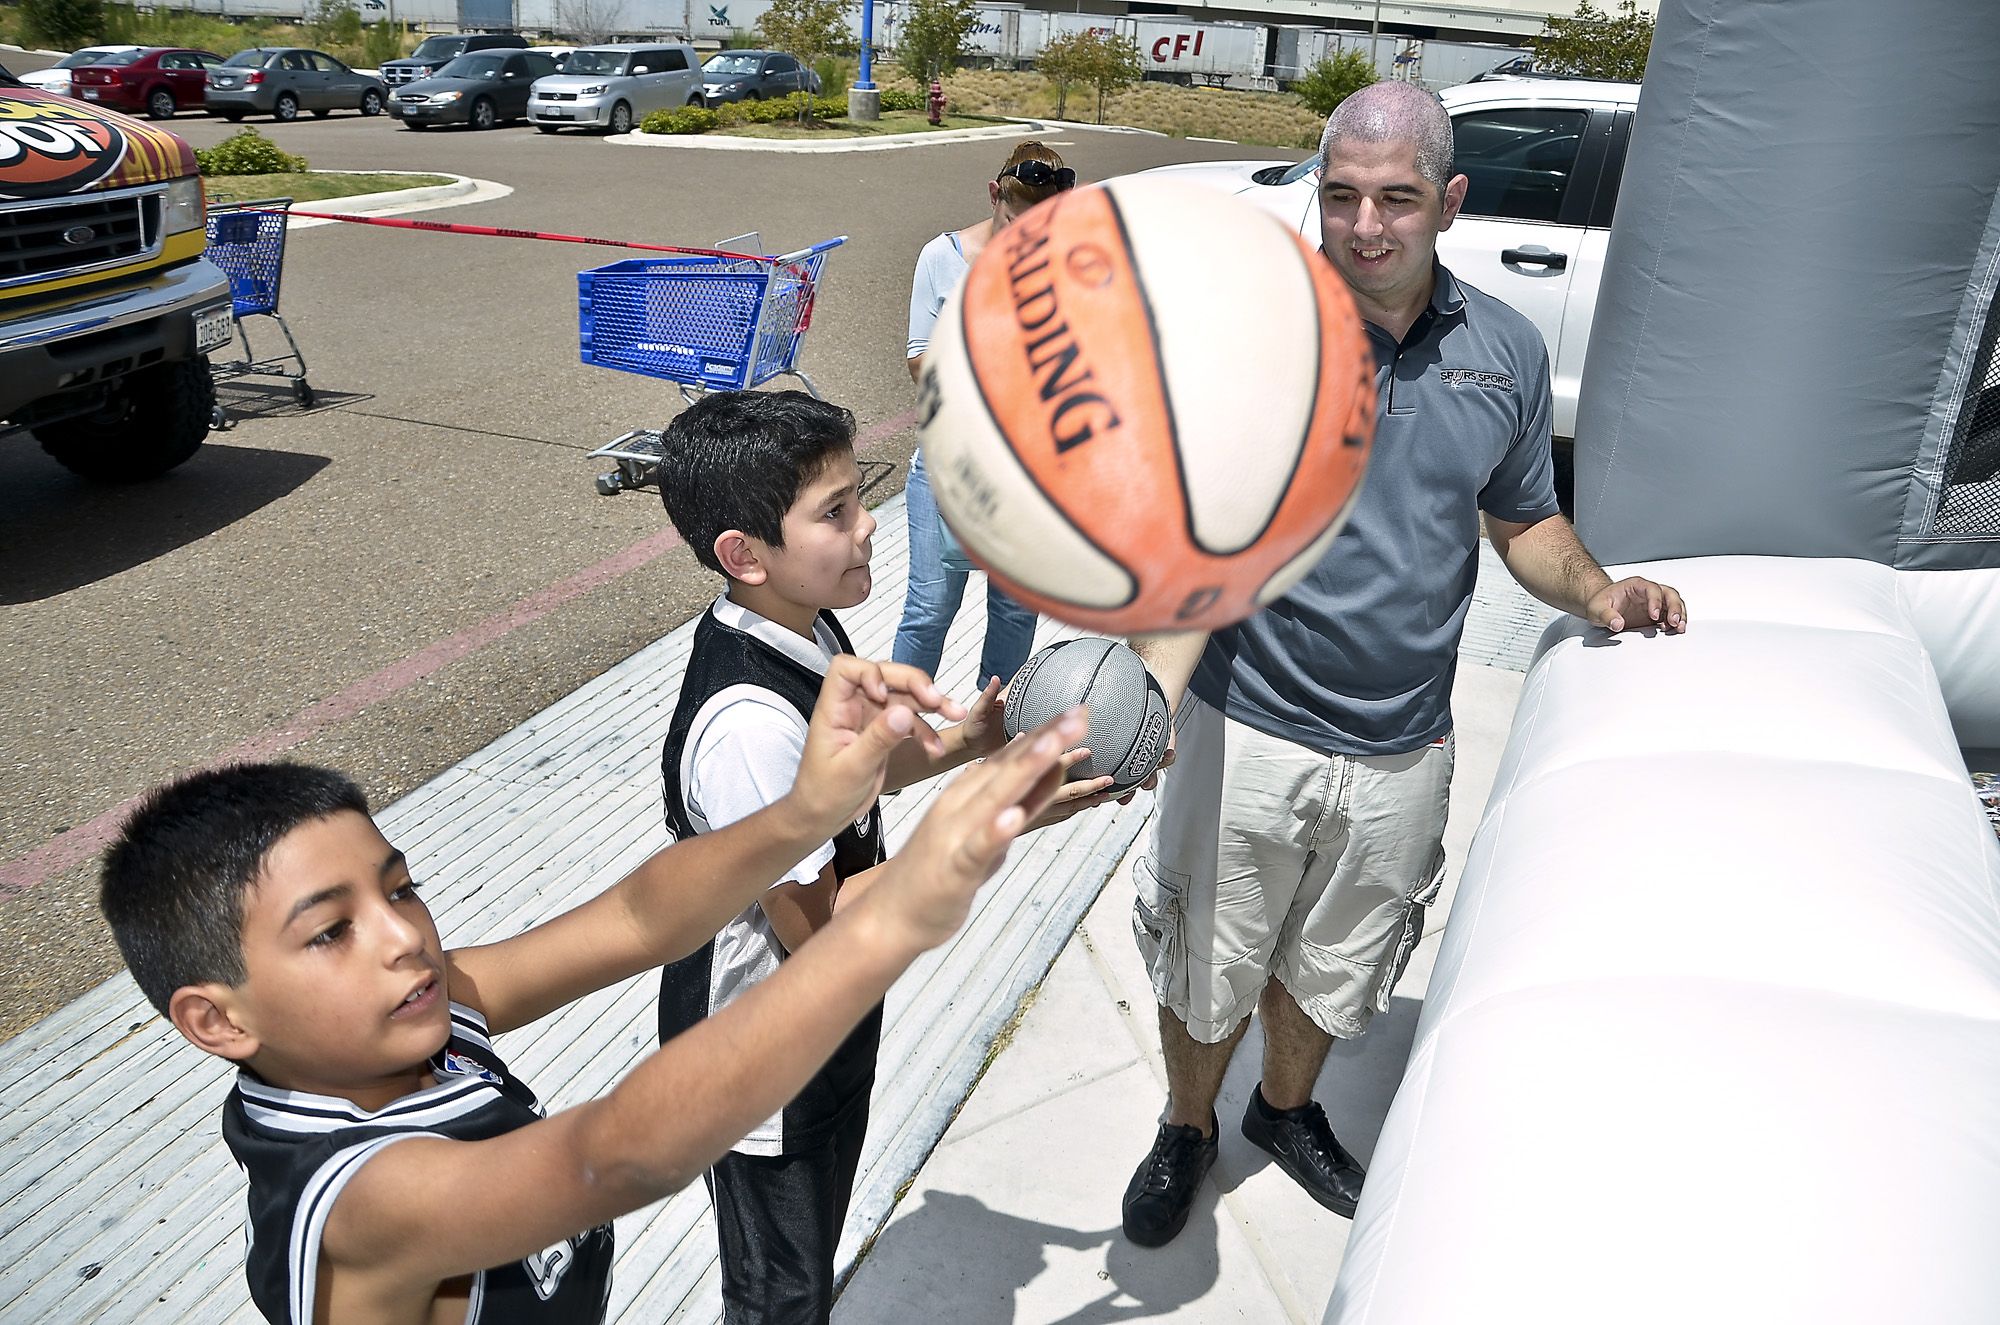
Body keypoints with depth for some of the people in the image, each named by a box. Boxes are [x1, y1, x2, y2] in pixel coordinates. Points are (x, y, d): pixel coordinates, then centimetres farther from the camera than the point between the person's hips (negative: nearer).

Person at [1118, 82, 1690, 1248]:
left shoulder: (1507, 350, -1)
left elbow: (1524, 521, 13)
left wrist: (1598, 592, -8)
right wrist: (1154, 694, -35)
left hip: (1403, 752, 4)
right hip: (1247, 734, -3)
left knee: (1333, 972, 23)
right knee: (1209, 971, 13)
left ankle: (1287, 1110, 53)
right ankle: (1187, 1130, 44)